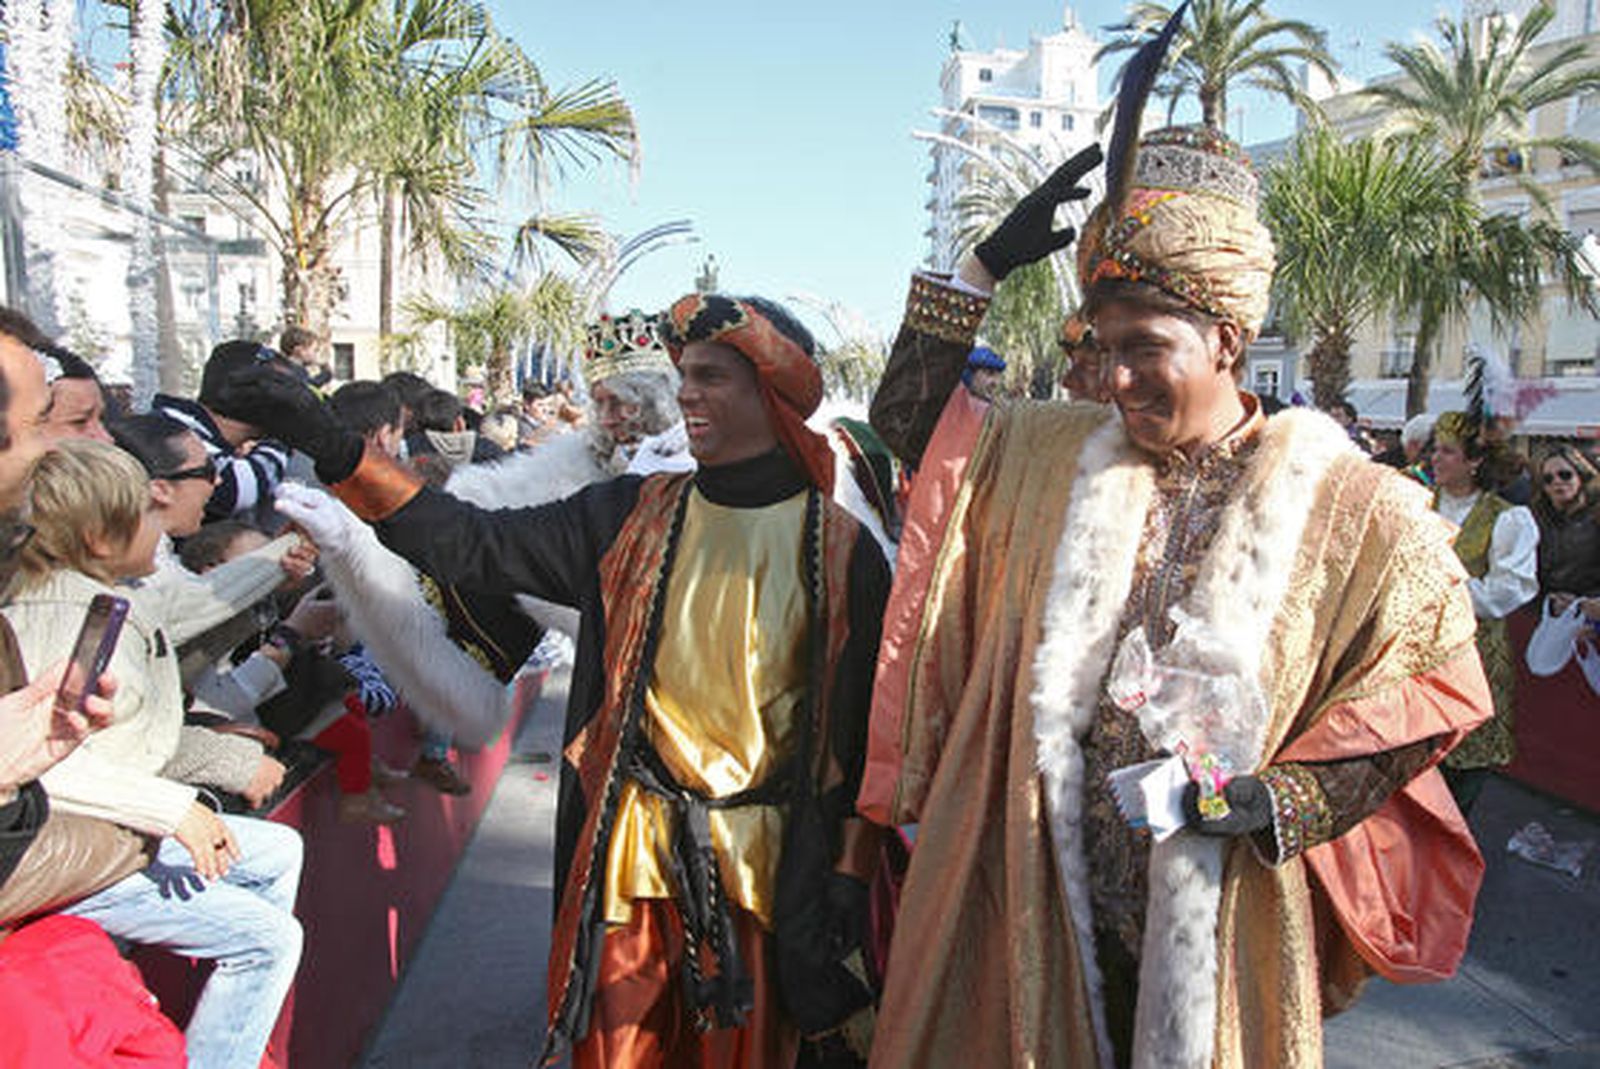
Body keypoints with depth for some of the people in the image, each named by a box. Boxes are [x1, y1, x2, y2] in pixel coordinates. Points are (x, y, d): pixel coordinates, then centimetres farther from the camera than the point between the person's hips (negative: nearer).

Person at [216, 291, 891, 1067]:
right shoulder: (633, 517, 2)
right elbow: (476, 546, -1)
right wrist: (329, 447, -7)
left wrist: (846, 880, -6)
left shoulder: (839, 550, -5)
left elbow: (864, 725, -3)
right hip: (631, 849, 2)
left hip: (761, 860, -2)